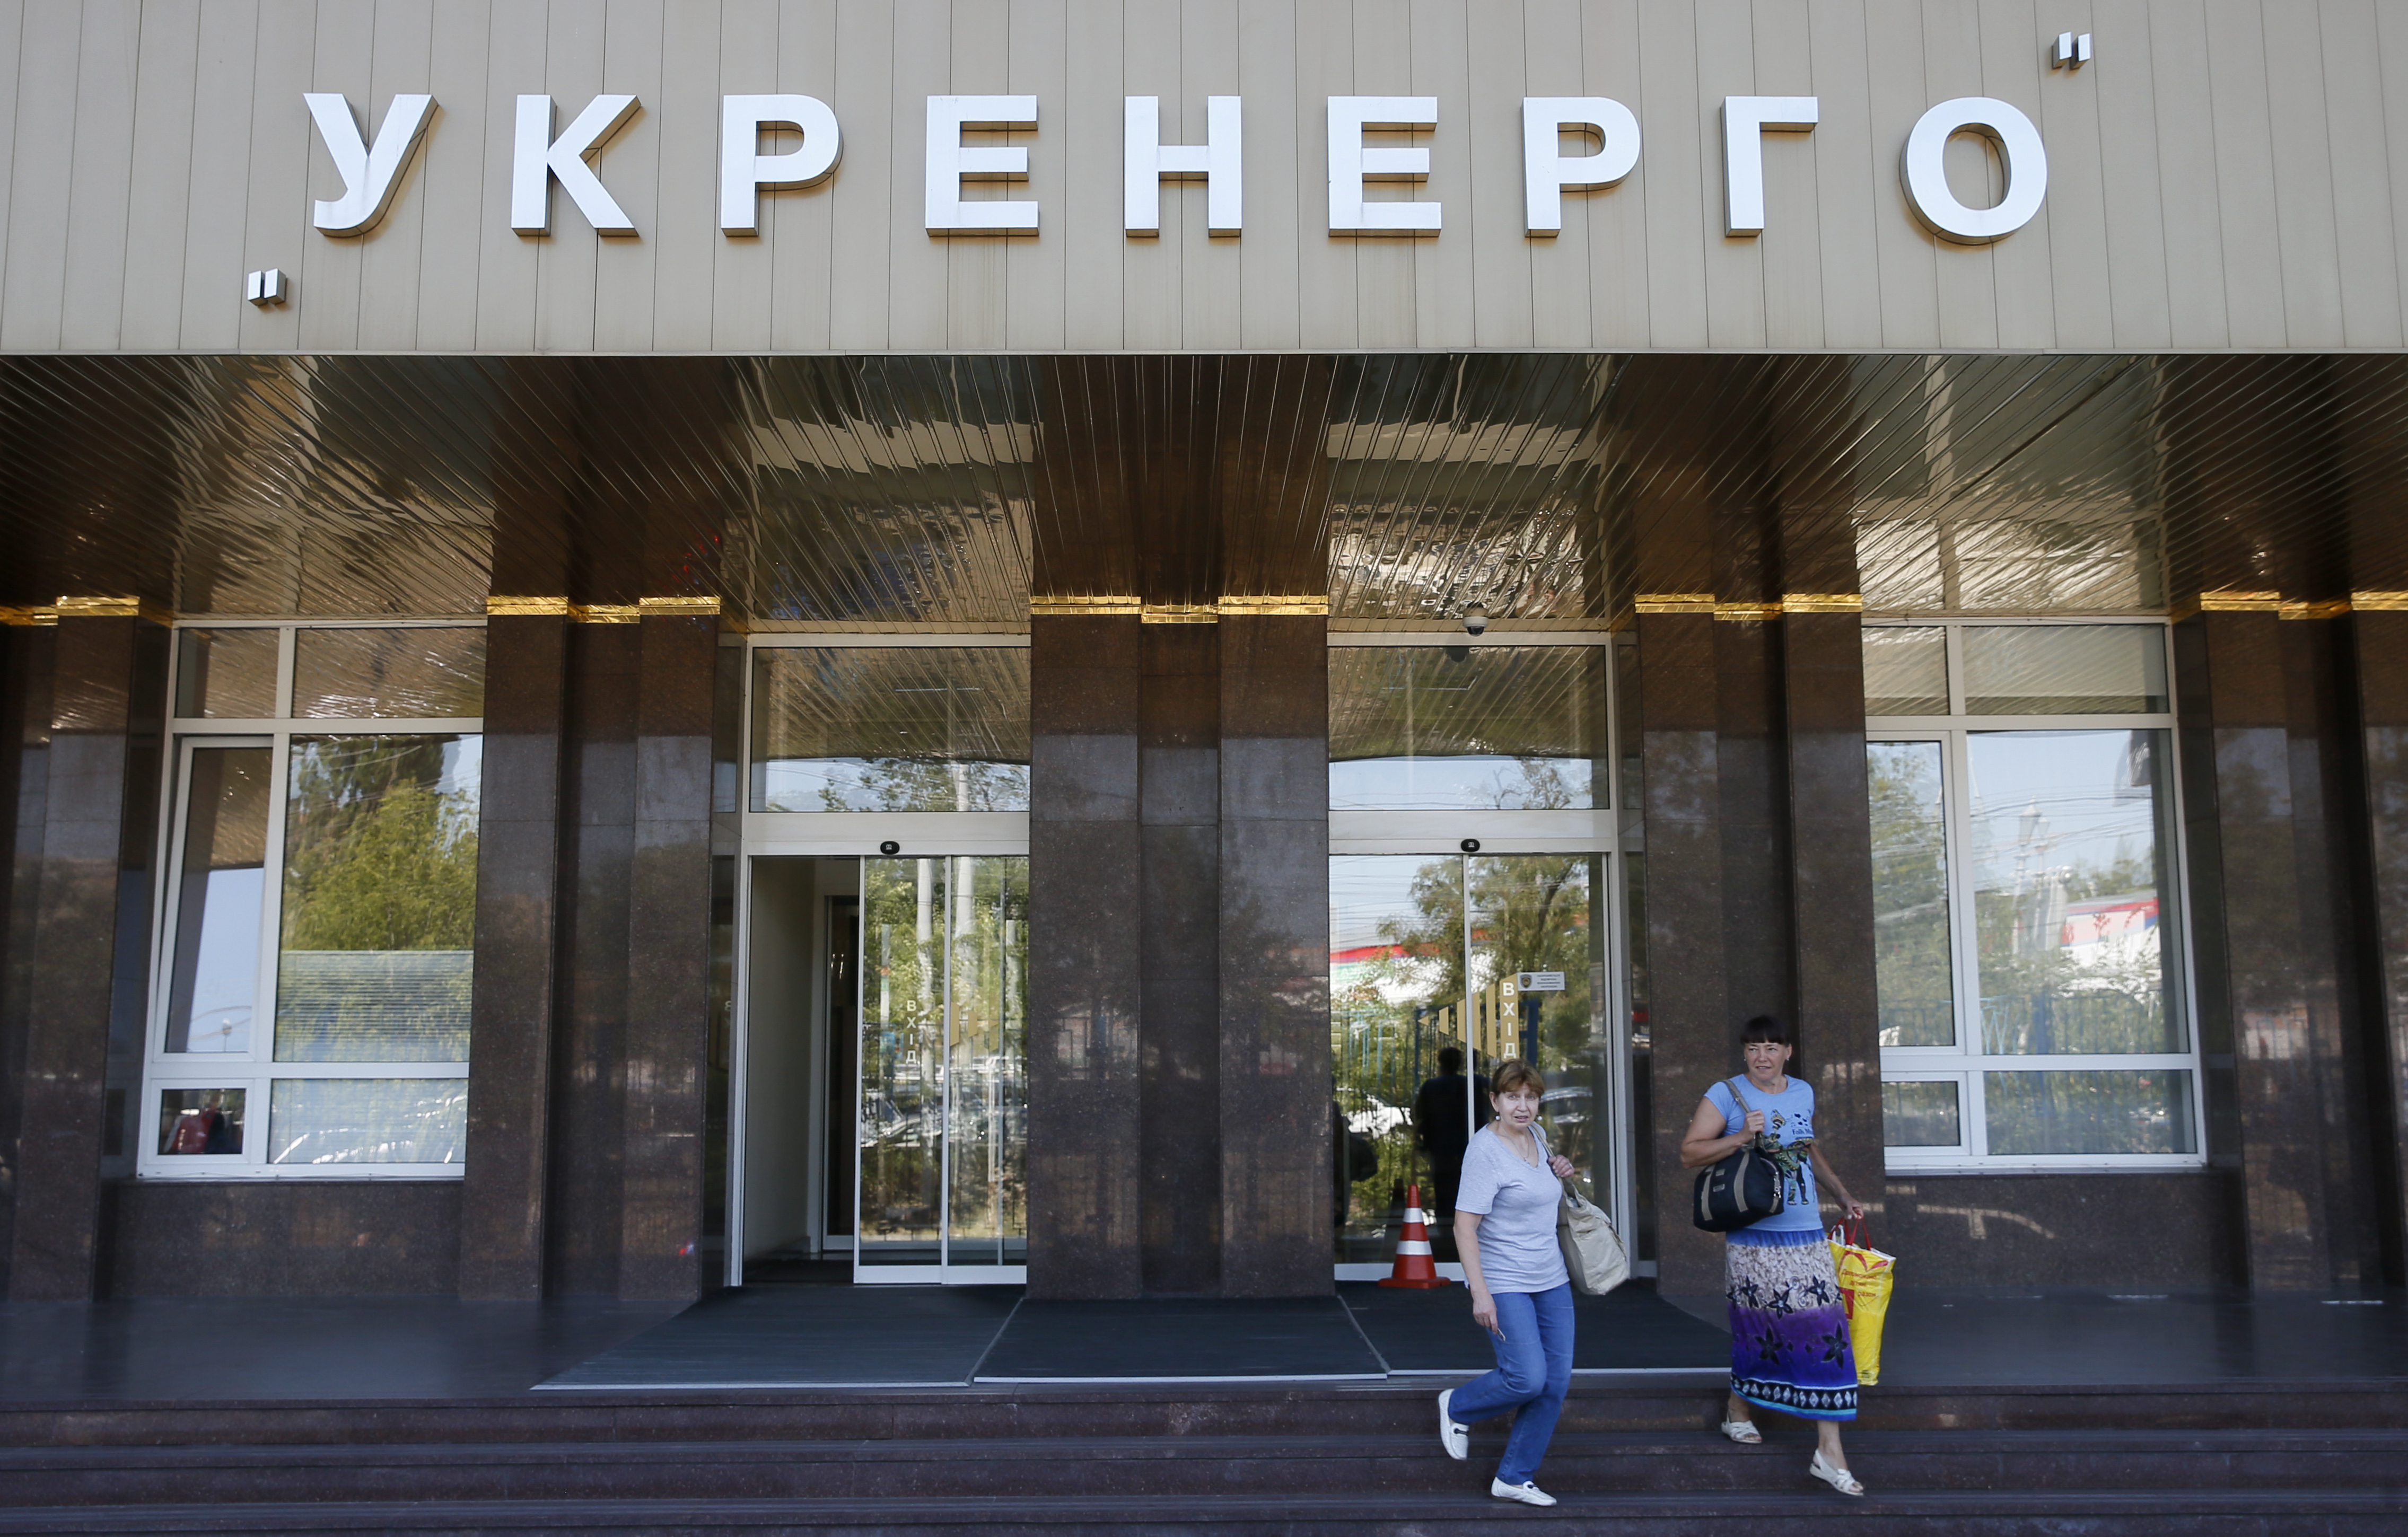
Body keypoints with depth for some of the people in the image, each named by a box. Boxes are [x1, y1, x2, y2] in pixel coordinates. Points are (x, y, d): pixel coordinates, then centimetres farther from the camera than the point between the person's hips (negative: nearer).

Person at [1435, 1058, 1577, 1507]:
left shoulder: (1536, 1137, 8)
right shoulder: (1486, 1150, -16)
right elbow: (1464, 1226, -19)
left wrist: (1560, 1174, 6)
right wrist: (1480, 1293, -24)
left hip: (1551, 1281, 8)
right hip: (1505, 1284, -8)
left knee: (1556, 1381, 5)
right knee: (1528, 1378, -15)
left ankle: (1515, 1477, 18)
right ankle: (1457, 1407, 15)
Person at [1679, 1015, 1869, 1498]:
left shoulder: (1803, 1092, 13)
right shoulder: (1726, 1095, -4)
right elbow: (1689, 1153, -9)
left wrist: (1842, 1195, 24)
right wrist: (1741, 1137, -19)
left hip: (1807, 1234, 4)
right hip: (1754, 1235, -4)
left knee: (1824, 1329, -3)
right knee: (1757, 1326, 4)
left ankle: (1830, 1452, 1)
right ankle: (1739, 1412, 31)